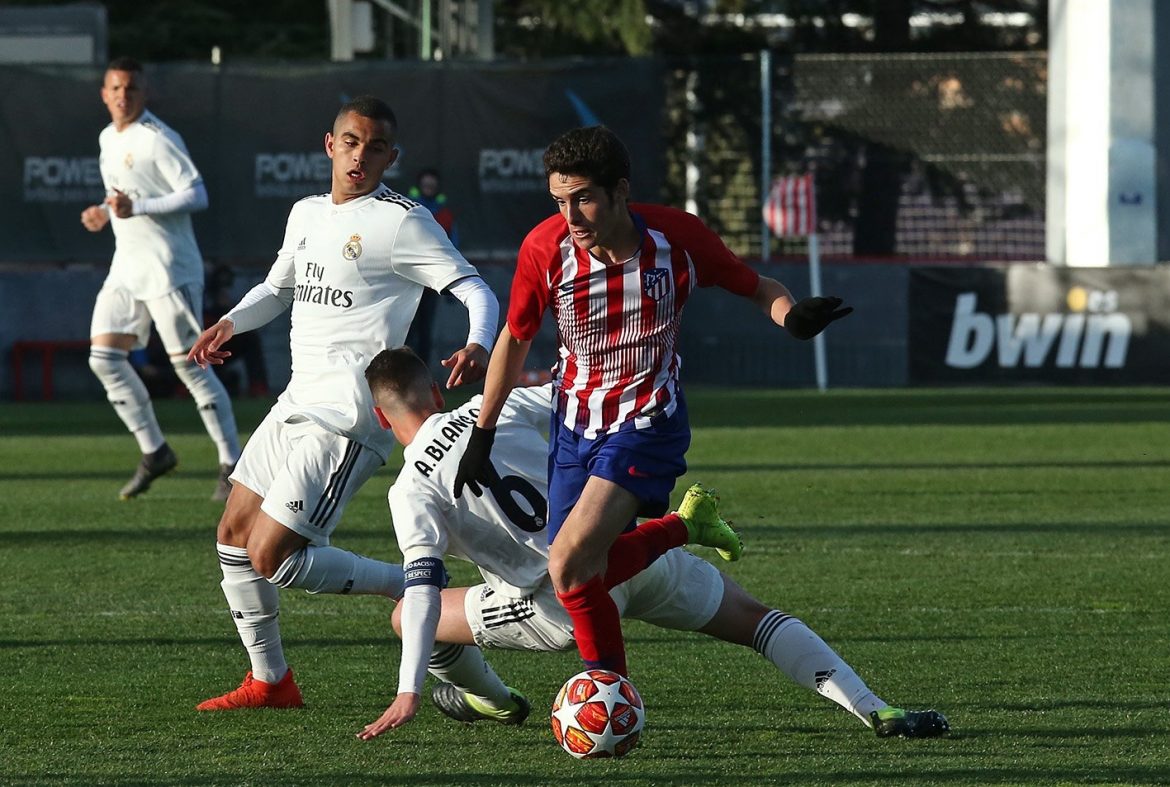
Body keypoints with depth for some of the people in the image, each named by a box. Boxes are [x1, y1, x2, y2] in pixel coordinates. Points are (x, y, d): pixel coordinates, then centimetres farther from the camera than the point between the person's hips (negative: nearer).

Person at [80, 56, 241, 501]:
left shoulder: (157, 139, -13)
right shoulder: (108, 139, 14)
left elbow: (197, 195, -19)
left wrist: (136, 208, -25)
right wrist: (105, 213, 9)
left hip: (169, 268, -9)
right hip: (126, 268, 9)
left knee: (189, 365, -8)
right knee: (103, 358, 1)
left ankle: (232, 465, 0)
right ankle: (154, 453, 12)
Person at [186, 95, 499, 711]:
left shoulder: (402, 222, -9)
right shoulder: (306, 214, 14)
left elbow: (474, 289, -14)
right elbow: (278, 287, 30)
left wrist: (478, 345, -35)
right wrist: (231, 322, 10)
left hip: (346, 419, -9)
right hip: (297, 402, 9)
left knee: (272, 559, -14)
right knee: (234, 536, 12)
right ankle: (270, 680, 24)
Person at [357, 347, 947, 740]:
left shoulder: (412, 490, -2)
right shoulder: (497, 407, 8)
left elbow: (423, 587, -13)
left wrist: (408, 692, -16)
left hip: (569, 607, -4)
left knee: (409, 617, 14)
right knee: (757, 621, 18)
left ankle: (490, 699, 43)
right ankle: (875, 711, 3)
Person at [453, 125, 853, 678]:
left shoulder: (677, 236, -18)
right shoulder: (545, 248, -14)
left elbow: (756, 287, -2)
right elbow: (514, 339, 3)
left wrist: (791, 316, -25)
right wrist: (482, 435, 8)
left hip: (648, 423, -4)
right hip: (574, 425, 4)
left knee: (569, 564, -22)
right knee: (575, 577, -2)